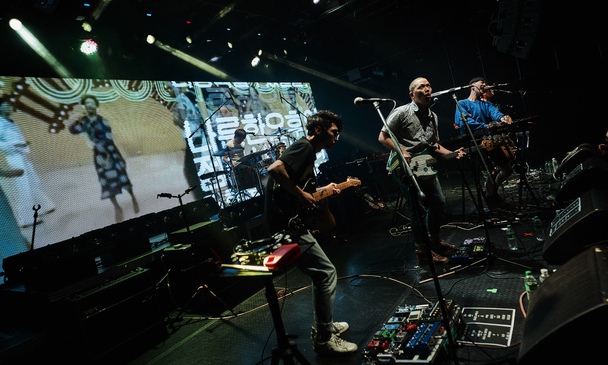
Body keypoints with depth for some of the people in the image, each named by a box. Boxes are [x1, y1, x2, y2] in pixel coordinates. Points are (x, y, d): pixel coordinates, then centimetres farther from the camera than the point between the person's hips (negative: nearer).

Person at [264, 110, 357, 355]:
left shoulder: (308, 152, 19)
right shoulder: (304, 146, -13)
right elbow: (275, 169, -29)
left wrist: (323, 191, 15)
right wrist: (302, 195, -22)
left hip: (291, 223, 11)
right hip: (286, 224, -11)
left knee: (321, 274, 19)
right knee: (327, 273, -6)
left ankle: (324, 326, 33)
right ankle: (324, 339, 7)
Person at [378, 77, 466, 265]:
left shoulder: (432, 116, 14)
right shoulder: (401, 112, -10)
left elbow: (434, 145, 19)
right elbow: (383, 137, -12)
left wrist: (451, 153, 4)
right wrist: (402, 152, -22)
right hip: (403, 167, -8)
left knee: (439, 203, 12)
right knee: (419, 207, -9)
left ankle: (434, 239, 33)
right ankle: (423, 250, 6)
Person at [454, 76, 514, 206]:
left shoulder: (486, 104, 26)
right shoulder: (462, 104, 11)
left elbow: (495, 112, 2)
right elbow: (465, 122, -9)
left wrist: (502, 118, -22)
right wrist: (486, 127, -23)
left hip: (490, 139, 5)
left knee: (508, 166, -8)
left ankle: (491, 189, 16)